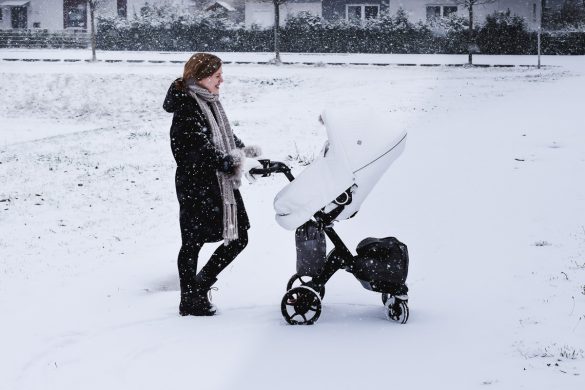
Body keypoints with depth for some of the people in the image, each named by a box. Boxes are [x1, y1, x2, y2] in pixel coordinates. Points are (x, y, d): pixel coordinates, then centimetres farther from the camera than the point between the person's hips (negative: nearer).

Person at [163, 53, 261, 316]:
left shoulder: (210, 103, 13)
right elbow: (202, 150, -23)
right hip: (196, 187, -9)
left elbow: (227, 138, 20)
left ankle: (200, 285, 24)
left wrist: (245, 152, 2)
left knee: (238, 238, 9)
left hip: (222, 184, 9)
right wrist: (232, 163, -28)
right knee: (193, 242, 2)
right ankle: (190, 301, 14)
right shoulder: (186, 109, -15)